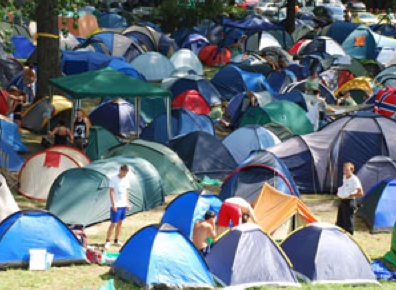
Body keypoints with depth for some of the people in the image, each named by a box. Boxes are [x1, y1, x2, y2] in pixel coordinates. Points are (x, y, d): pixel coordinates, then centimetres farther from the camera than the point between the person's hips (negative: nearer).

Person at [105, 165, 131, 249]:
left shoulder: (126, 180, 8)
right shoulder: (113, 179, -11)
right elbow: (111, 192, -12)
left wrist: (127, 203, 13)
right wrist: (113, 204, -16)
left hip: (123, 205, 6)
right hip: (116, 205, -6)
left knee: (120, 223, 11)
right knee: (113, 223, -8)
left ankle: (116, 240, 20)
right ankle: (107, 241, 0)